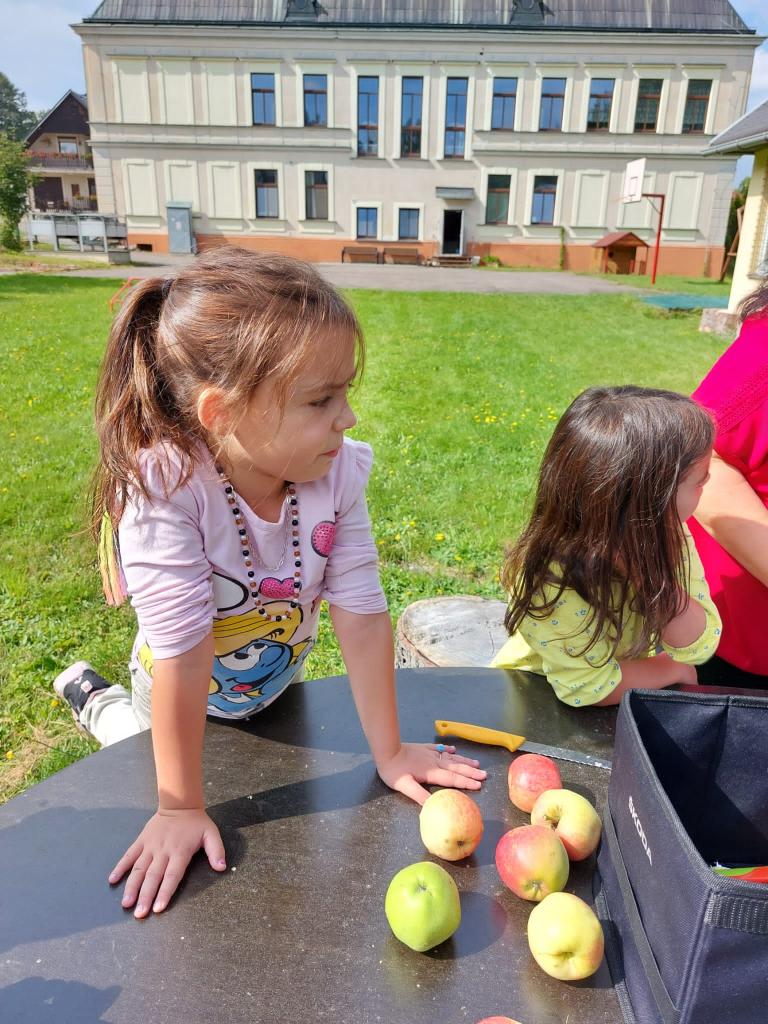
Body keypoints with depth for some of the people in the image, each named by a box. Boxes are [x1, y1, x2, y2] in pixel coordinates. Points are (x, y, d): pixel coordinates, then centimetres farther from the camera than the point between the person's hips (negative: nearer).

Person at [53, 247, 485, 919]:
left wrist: (388, 750, -16)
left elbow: (361, 613, -23)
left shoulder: (339, 473, -27)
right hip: (188, 701, -4)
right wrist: (181, 809, -25)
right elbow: (183, 655, -36)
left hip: (277, 686, 4)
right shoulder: (166, 487, -39)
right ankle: (98, 700, 45)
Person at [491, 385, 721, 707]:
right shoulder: (551, 582, -30)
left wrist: (662, 584, -28)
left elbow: (699, 648, -12)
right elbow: (591, 688, -22)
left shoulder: (668, 539, -13)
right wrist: (673, 670, -10)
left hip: (631, 700, 5)